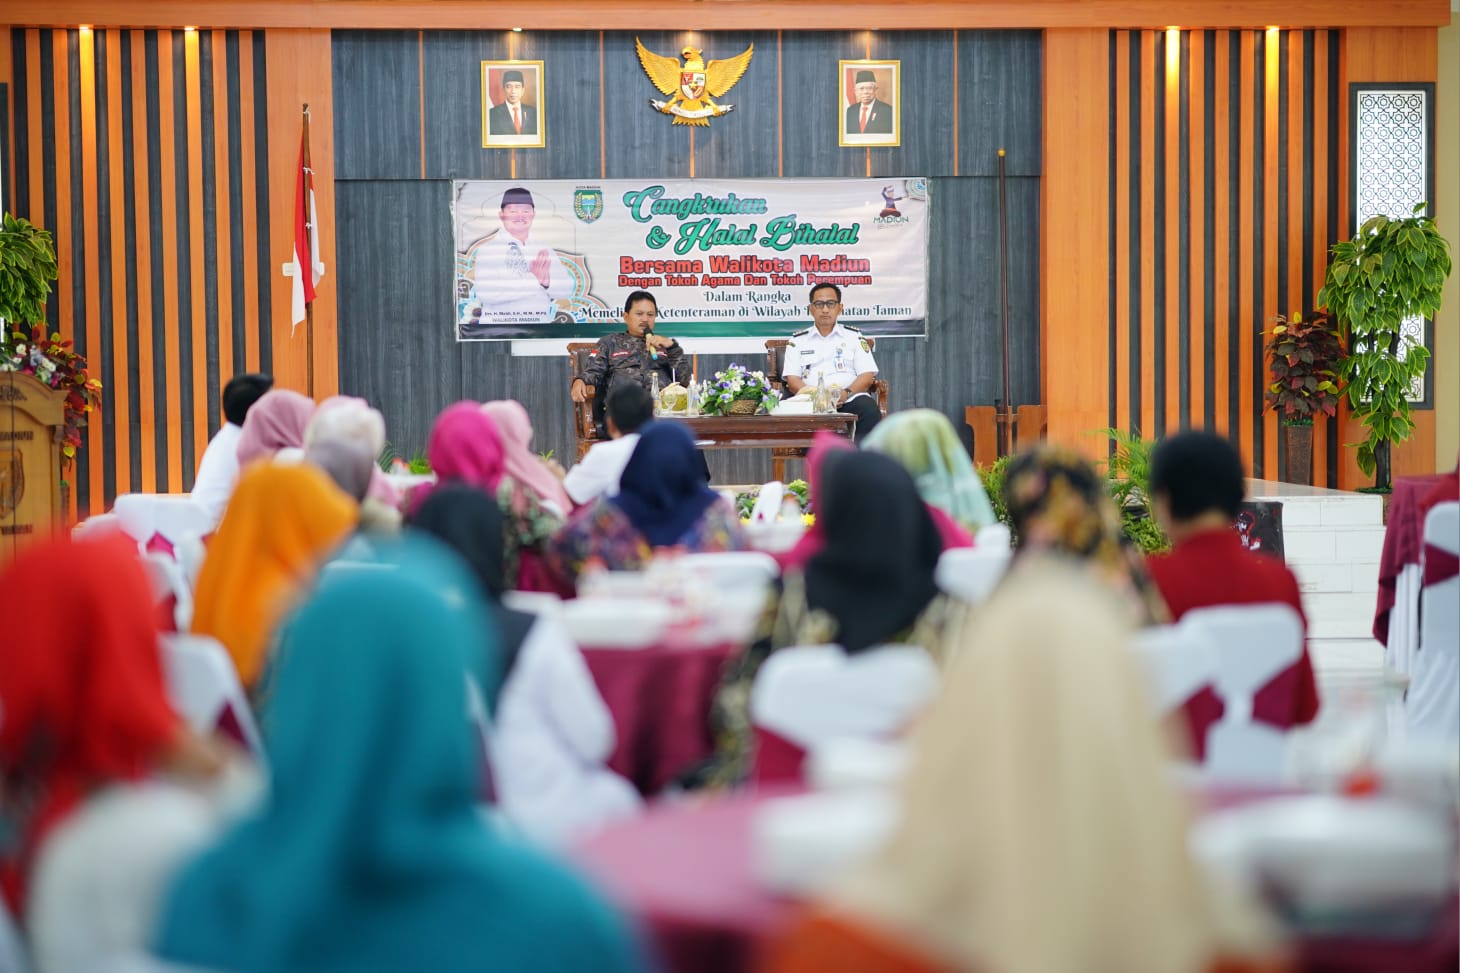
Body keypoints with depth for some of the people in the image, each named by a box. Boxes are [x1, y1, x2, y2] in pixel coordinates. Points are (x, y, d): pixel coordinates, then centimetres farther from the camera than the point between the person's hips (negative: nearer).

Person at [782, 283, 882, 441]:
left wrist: (847, 392, -11)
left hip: (849, 399, 1)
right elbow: (792, 380, 10)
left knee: (869, 409, -33)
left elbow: (868, 375, 10)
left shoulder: (854, 336, 20)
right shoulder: (797, 341, 20)